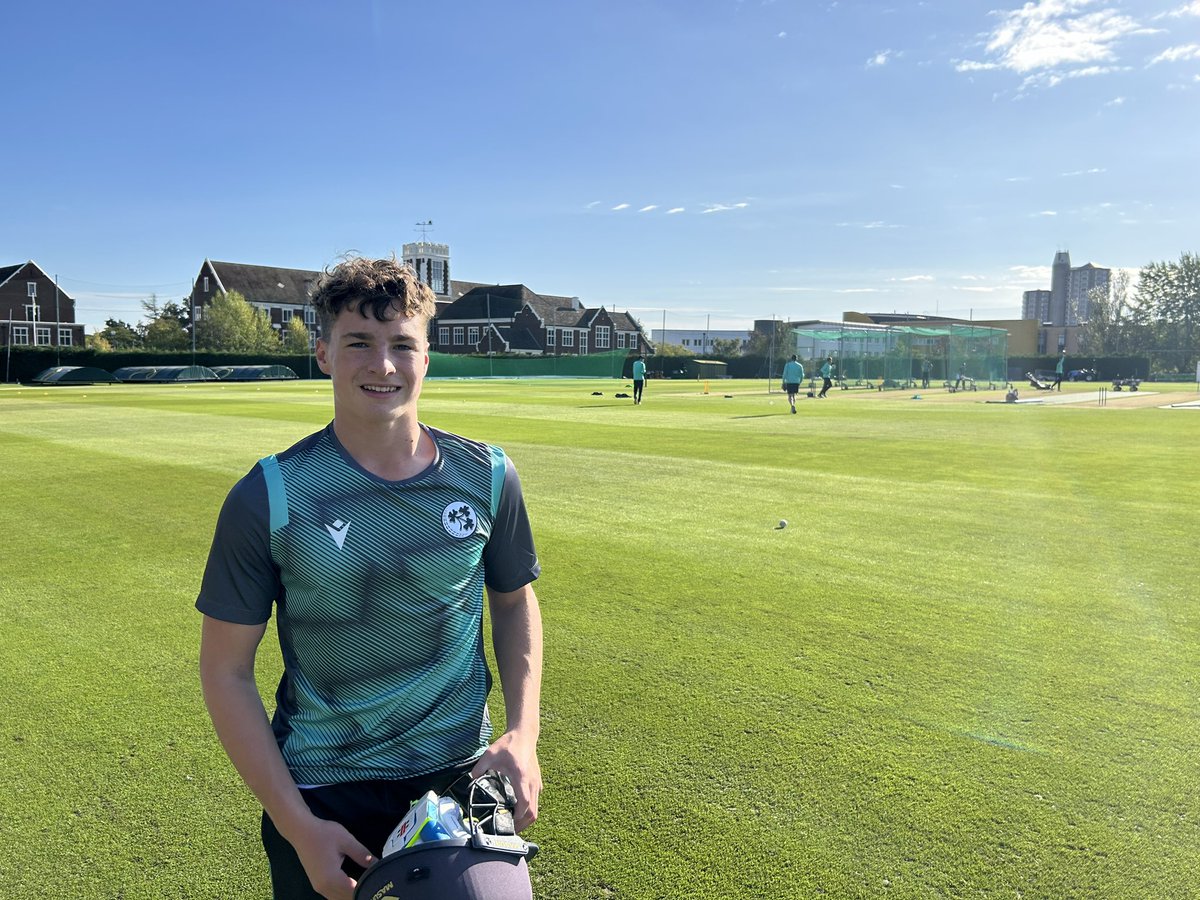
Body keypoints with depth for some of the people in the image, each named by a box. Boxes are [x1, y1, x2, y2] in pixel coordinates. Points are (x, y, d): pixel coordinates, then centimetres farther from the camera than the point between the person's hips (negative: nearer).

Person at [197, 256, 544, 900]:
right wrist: (295, 823, -11)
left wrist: (522, 733, -4)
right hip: (320, 793, -1)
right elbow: (226, 671, -7)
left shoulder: (487, 477, -6)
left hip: (462, 776, 2)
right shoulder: (268, 497, -12)